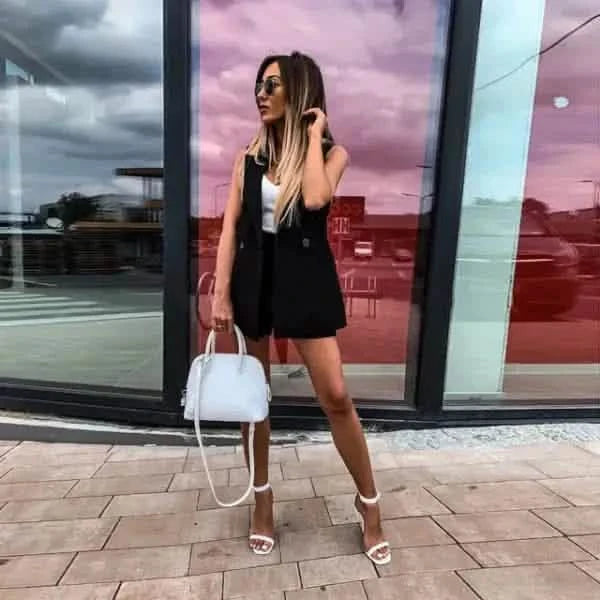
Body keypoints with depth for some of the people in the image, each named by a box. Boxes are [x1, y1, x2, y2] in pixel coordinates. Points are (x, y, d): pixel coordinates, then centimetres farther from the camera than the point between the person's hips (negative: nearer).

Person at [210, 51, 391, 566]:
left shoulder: (331, 152, 1)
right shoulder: (249, 155, 8)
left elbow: (315, 199, -22)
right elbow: (231, 226, 2)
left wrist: (313, 135, -9)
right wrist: (221, 293, -5)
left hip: (307, 280, -3)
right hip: (254, 278, 4)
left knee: (337, 397, -2)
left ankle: (369, 502, 23)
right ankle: (263, 497, 32)